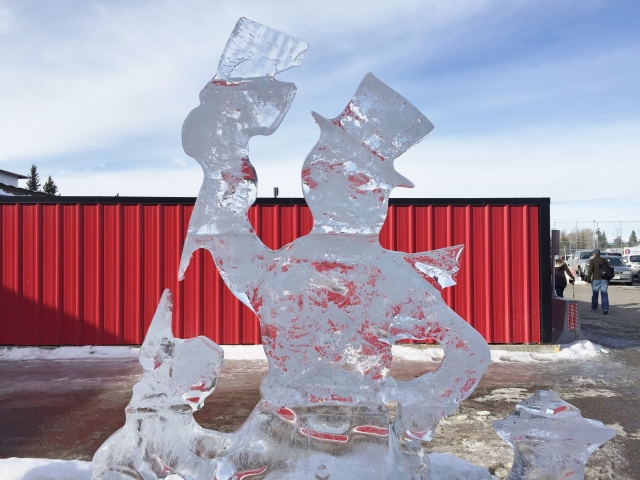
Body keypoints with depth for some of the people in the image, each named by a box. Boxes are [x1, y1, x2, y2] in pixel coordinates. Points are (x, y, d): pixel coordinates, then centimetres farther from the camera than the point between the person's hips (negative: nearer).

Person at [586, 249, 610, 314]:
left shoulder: (592, 261, -4)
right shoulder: (604, 260, 9)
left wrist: (588, 280, -8)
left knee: (595, 294, 12)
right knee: (604, 294, -2)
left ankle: (594, 307, 27)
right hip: (604, 279, 3)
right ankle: (605, 308, -16)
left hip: (596, 280, -3)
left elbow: (590, 271, -12)